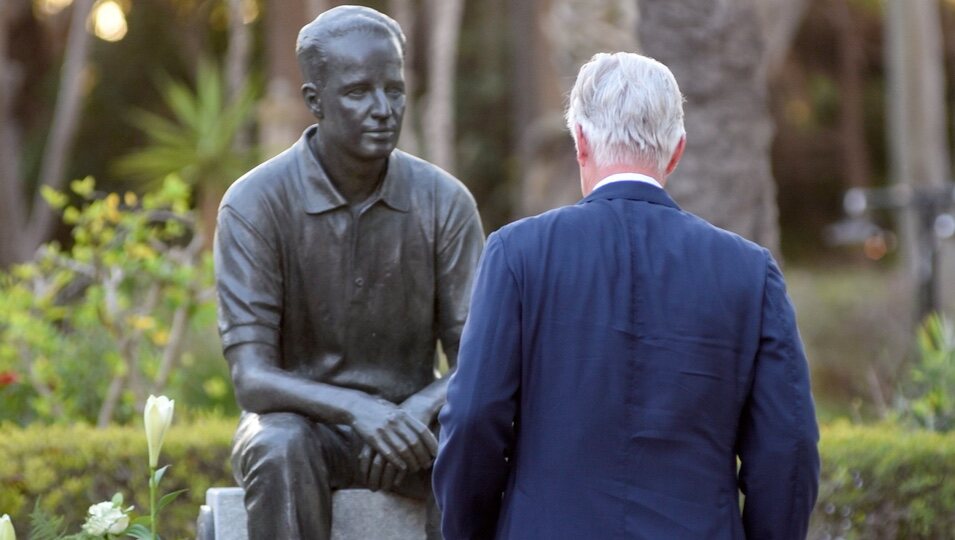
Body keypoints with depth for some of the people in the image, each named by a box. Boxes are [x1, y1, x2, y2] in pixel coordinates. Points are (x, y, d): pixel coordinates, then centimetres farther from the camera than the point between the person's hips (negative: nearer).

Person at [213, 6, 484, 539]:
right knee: (281, 448, -36)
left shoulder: (445, 201, -6)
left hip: (408, 425, 2)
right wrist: (357, 408, -38)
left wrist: (420, 410, -29)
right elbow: (252, 378, -20)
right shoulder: (255, 204, -14)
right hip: (300, 420, -2)